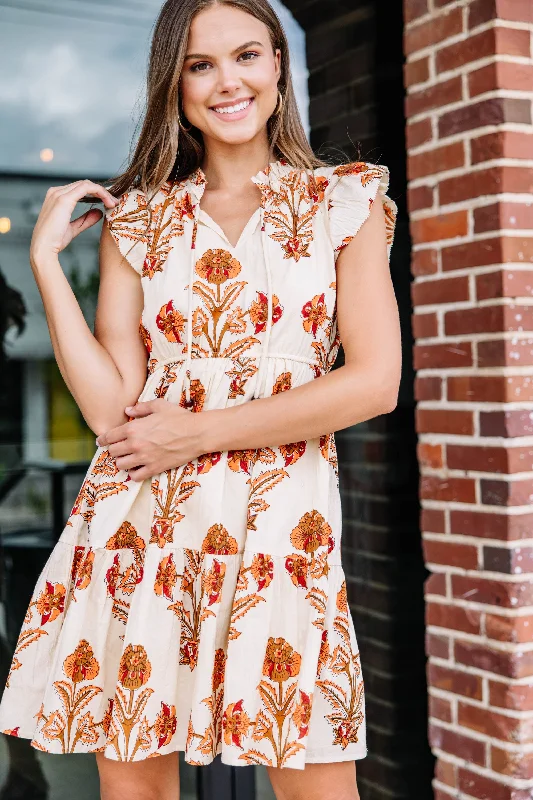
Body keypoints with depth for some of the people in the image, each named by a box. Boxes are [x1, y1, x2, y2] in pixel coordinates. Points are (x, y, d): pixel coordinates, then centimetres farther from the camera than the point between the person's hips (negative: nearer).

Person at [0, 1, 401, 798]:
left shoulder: (346, 201, 7)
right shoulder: (136, 219, 10)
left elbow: (375, 381, -5)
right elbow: (111, 408, 0)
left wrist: (204, 432, -8)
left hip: (280, 517, -1)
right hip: (140, 516, 2)